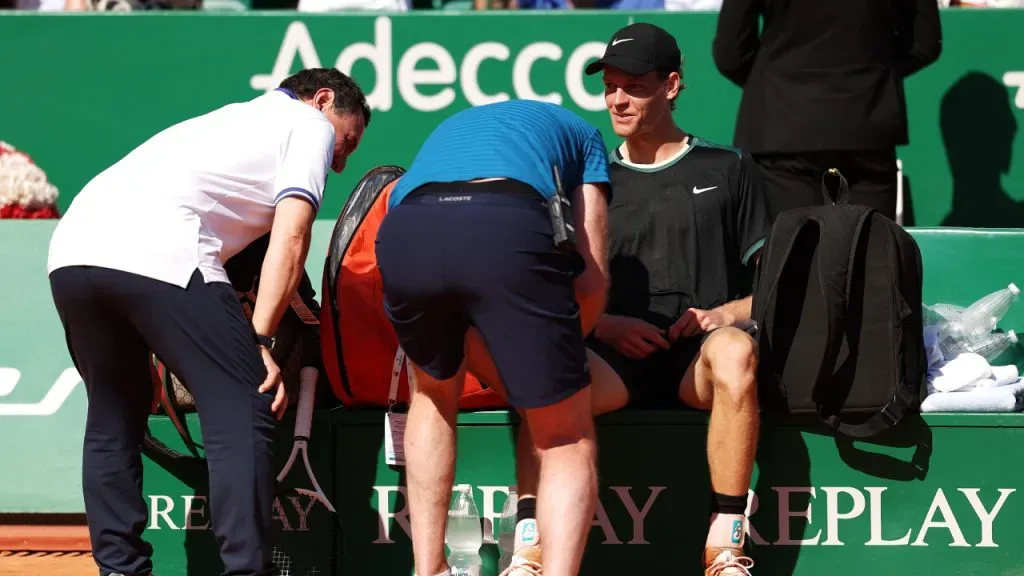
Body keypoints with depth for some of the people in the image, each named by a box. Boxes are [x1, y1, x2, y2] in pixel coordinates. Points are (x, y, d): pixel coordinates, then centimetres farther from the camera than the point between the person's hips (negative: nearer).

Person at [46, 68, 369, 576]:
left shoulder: (238, 118, 38)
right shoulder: (311, 124, 16)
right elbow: (290, 238, 2)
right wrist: (260, 341, -1)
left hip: (70, 248, 8)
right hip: (158, 254, -8)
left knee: (113, 418, 22)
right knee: (243, 415, -4)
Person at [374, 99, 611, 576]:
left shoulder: (449, 129, 45)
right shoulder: (580, 134, 34)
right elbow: (592, 280, 23)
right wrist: (551, 347, 42)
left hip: (404, 232, 4)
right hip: (509, 230, -3)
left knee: (433, 391, 34)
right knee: (567, 441, 12)